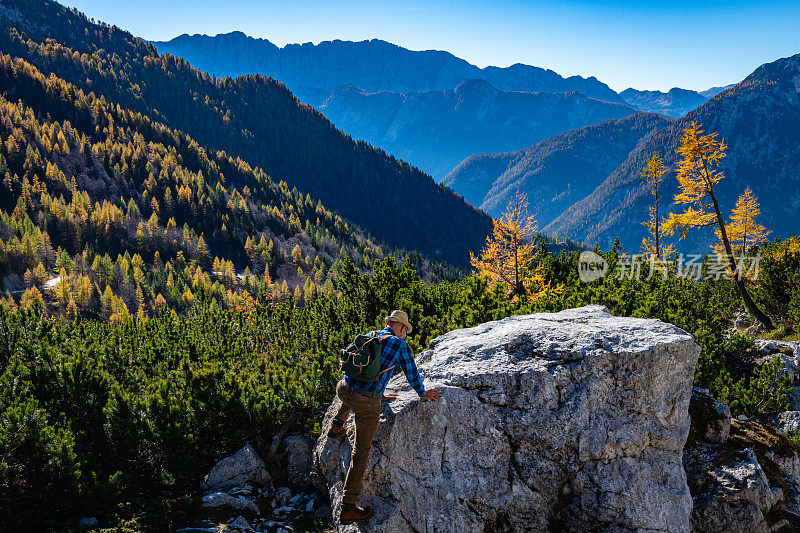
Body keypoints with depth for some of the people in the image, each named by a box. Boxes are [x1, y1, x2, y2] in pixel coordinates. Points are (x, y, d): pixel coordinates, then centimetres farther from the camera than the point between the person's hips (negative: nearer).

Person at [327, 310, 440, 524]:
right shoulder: (400, 344, -3)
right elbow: (412, 374, 9)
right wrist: (423, 394, 30)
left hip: (343, 390, 6)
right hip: (367, 403, -6)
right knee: (360, 454, 3)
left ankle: (337, 425, 51)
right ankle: (348, 507, 5)